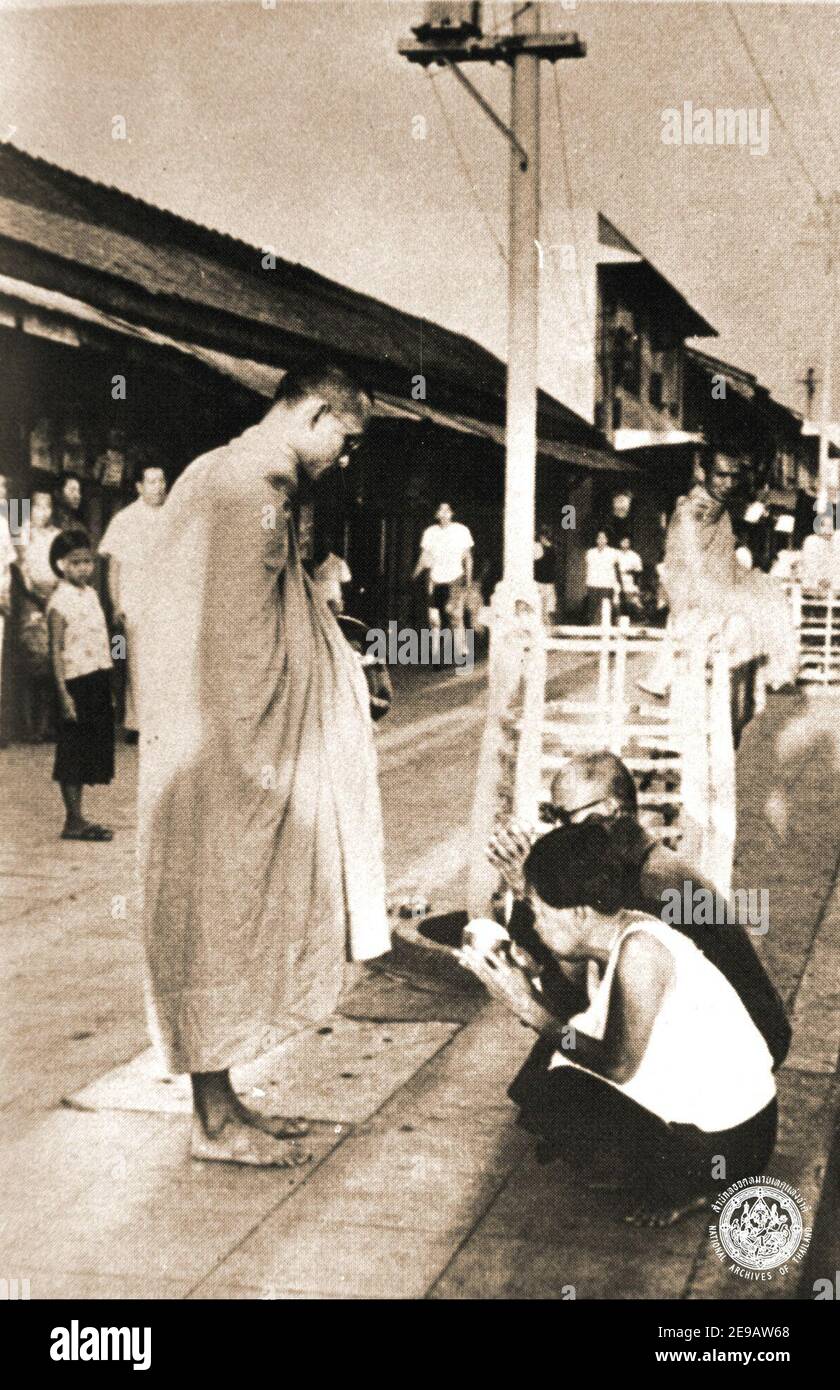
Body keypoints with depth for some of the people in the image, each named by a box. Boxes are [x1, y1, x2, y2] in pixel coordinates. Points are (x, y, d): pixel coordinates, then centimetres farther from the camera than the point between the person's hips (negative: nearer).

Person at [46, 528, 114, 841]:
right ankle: (73, 821, 4)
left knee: (93, 746, 11)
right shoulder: (60, 601, -12)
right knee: (72, 751, -1)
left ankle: (79, 818, 19)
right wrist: (63, 695, -20)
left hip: (99, 679, 8)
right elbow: (56, 651, -15)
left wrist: (108, 686, 17)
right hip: (76, 682, -8)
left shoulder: (90, 593, 11)